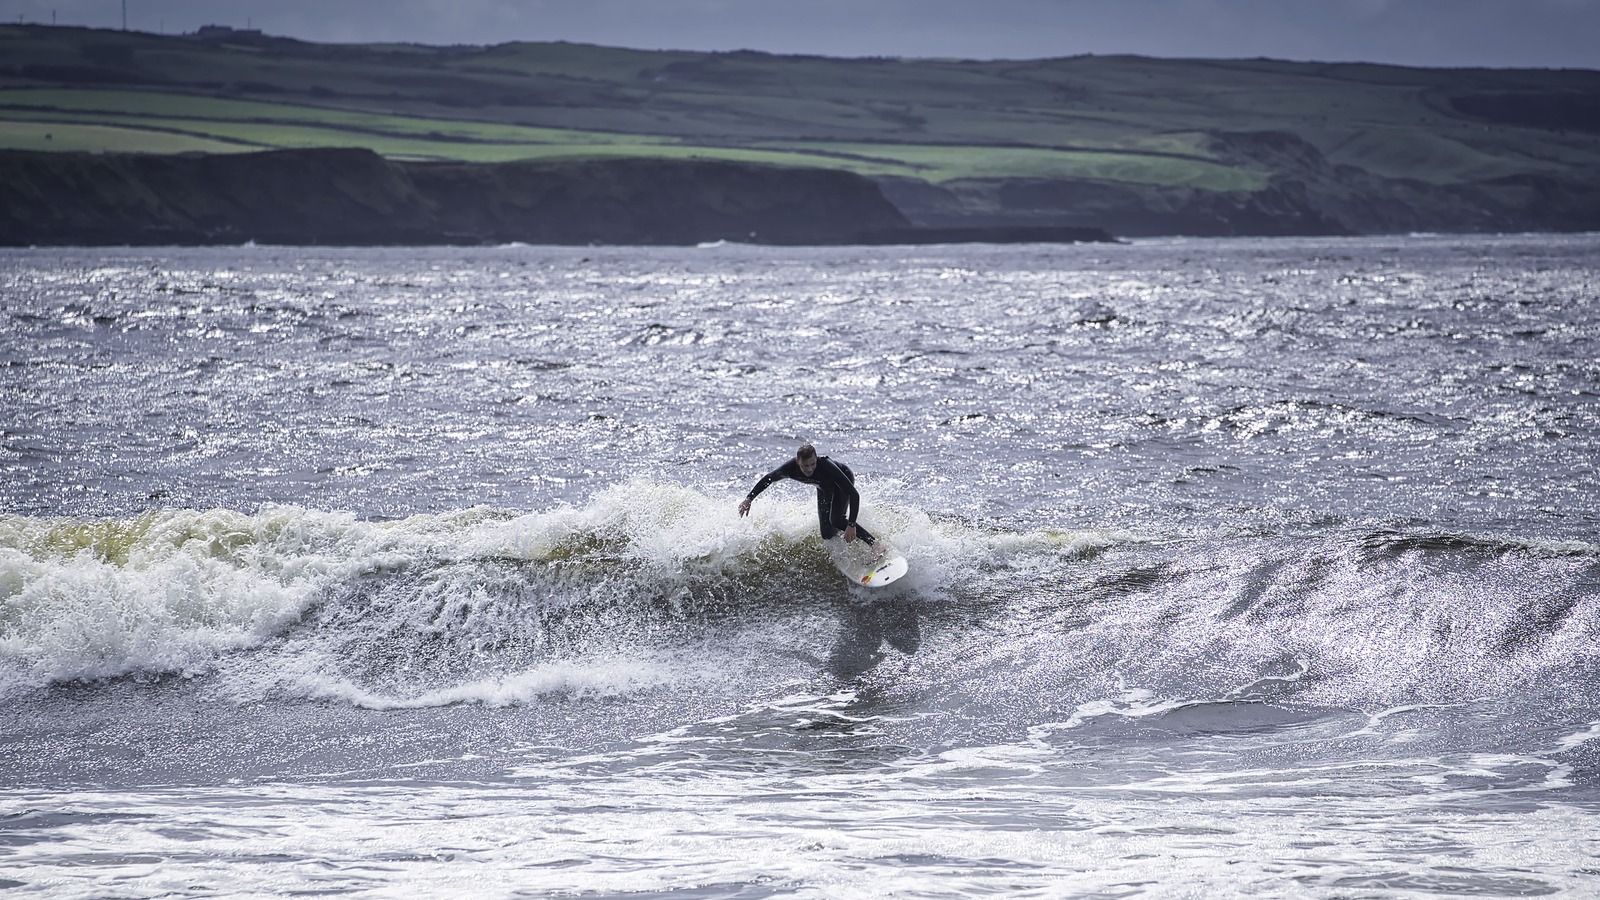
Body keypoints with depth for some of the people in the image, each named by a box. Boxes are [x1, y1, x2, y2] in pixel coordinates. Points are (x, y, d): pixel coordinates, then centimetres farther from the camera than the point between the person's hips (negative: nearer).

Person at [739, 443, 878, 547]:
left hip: (845, 479, -5)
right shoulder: (791, 467, -33)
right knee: (827, 534, -2)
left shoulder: (826, 466, -44)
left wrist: (851, 525, -51)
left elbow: (854, 495, -45)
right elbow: (768, 479, -11)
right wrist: (748, 499, -11)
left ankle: (875, 544, -22)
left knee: (836, 520, -27)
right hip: (825, 487, 5)